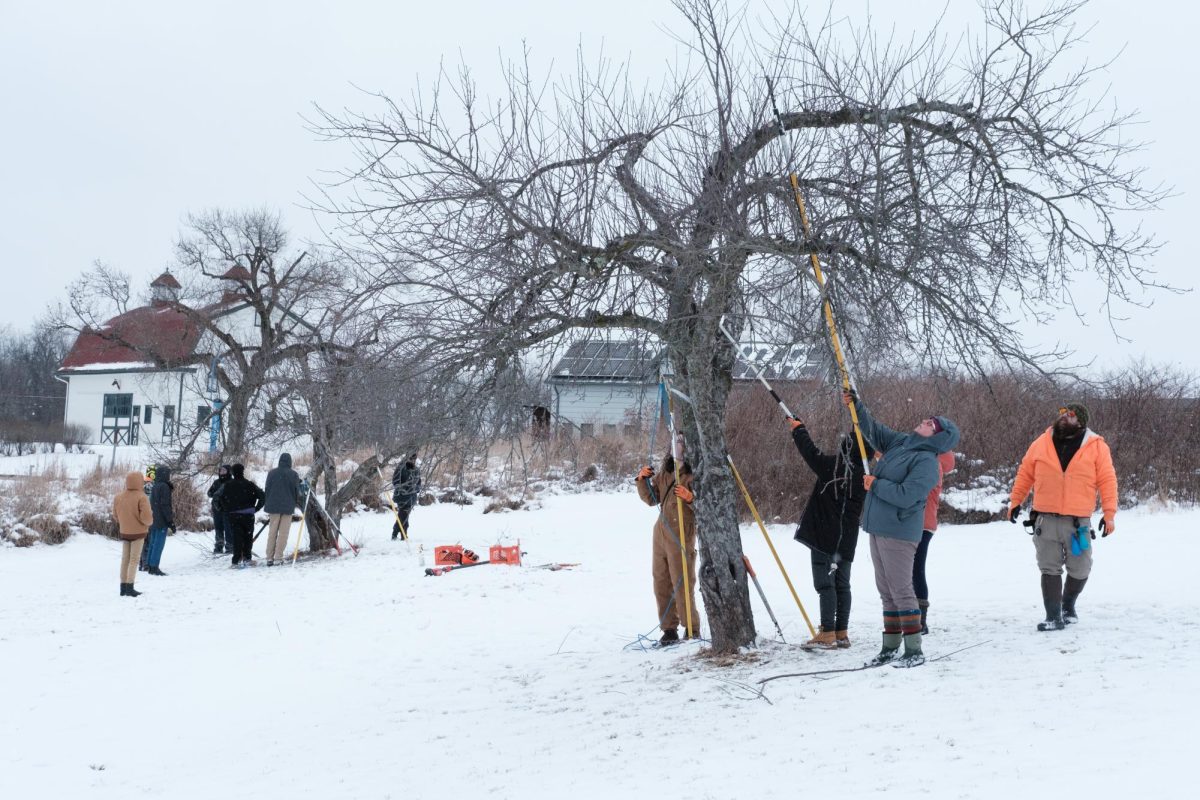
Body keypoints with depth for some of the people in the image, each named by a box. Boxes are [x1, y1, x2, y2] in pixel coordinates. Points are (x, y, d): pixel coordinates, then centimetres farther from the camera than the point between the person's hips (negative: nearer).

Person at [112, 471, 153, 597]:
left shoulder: (118, 497, 0)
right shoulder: (141, 497, -19)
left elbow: (116, 515, 10)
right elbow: (146, 517, -23)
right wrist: (150, 519, -1)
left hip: (124, 532, 5)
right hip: (138, 532, -5)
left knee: (125, 559, 14)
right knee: (134, 560, -1)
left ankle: (123, 587, 16)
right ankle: (130, 587, -6)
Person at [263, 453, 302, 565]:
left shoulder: (272, 473, 4)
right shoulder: (293, 474, -5)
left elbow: (266, 489, 8)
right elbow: (297, 491, 0)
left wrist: (267, 504, 18)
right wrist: (297, 503, 17)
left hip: (273, 506, 3)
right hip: (288, 506, -3)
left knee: (272, 532, 8)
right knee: (283, 532, 0)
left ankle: (270, 557, 5)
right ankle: (278, 556, -5)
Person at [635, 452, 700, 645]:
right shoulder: (665, 471, 11)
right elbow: (651, 499, 15)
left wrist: (690, 497, -34)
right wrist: (643, 480, 0)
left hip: (682, 534, -7)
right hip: (661, 532, 7)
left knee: (682, 583, -6)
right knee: (661, 582, 10)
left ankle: (692, 630, 4)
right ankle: (669, 629, 18)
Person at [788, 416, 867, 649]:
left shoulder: (831, 466, -12)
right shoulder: (866, 477, 1)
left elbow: (809, 450, -2)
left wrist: (797, 427, 11)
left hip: (824, 535, -5)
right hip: (847, 539, 6)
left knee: (824, 583, -5)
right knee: (842, 583, 12)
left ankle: (827, 634, -8)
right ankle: (842, 633, 16)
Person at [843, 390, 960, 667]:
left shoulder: (926, 461, -15)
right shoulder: (900, 443, 11)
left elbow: (906, 495, -24)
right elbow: (873, 429, 24)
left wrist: (876, 485, -13)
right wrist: (855, 405, 16)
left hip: (899, 533, -9)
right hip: (879, 528, 9)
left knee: (901, 590, -6)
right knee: (886, 591, 13)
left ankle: (914, 651, 0)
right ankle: (890, 647, 21)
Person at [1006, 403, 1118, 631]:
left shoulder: (1096, 447, 0)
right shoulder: (1041, 443, 6)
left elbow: (1107, 481, -1)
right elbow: (1025, 474, 14)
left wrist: (1109, 513, -6)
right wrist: (1014, 501, 14)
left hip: (1078, 522, -1)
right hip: (1045, 519, 1)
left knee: (1079, 570, 7)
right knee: (1049, 569, -1)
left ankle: (1068, 605, 33)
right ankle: (1053, 617, 2)